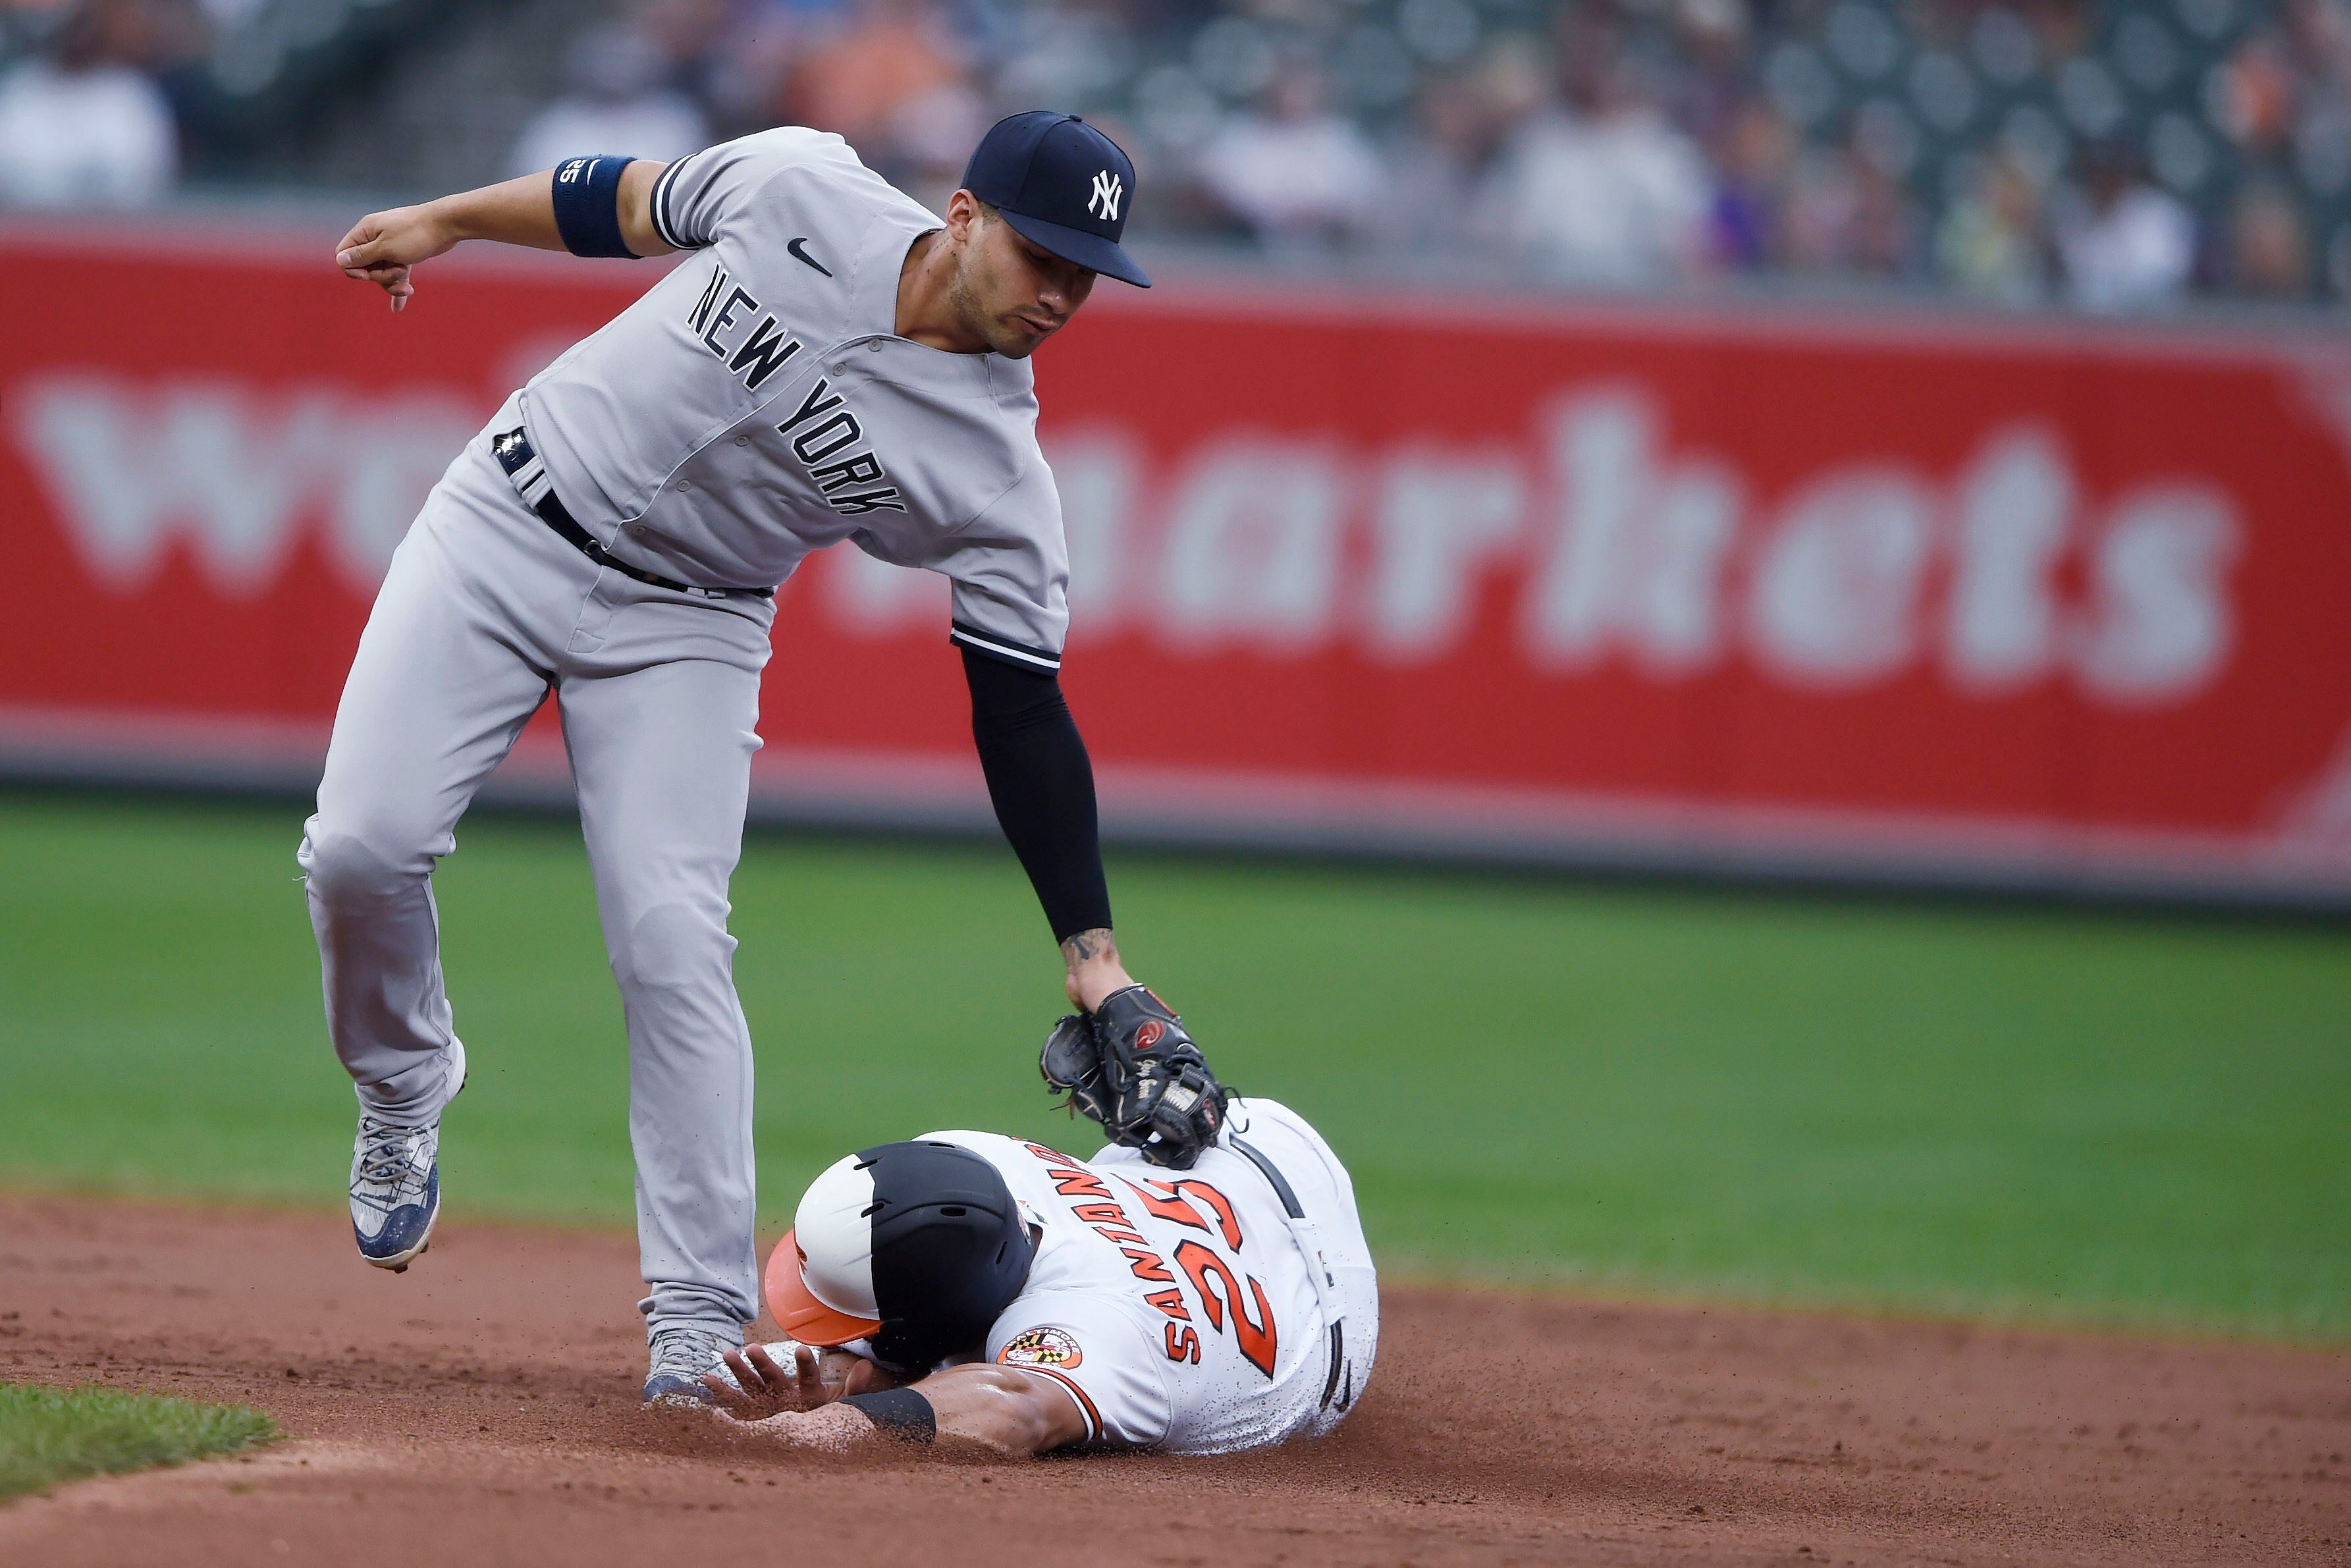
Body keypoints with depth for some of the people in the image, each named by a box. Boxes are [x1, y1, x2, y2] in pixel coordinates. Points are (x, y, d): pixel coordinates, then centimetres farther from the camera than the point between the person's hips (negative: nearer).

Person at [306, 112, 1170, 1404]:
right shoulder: (802, 190, -17)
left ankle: (702, 1322, -8)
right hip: (506, 527, 1)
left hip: (682, 627, 0)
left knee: (673, 943, -15)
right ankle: (404, 1094, 18)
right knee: (364, 844, -13)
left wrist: (1094, 956, -18)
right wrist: (443, 221, 12)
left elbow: (1023, 715, -13)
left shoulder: (998, 479, -18)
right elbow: (627, 202, 3)